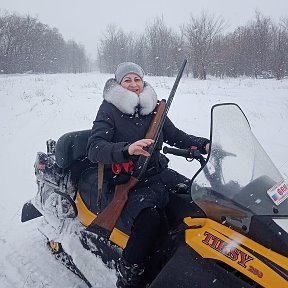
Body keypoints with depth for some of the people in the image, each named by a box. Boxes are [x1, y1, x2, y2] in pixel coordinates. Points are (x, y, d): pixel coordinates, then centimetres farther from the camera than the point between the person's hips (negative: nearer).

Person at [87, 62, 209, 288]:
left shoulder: (152, 108, 11)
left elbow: (175, 136, 19)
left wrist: (204, 145, 2)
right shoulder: (109, 110, -4)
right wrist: (127, 149, -36)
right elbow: (94, 150, -17)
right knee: (150, 220, -32)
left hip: (158, 172, 6)